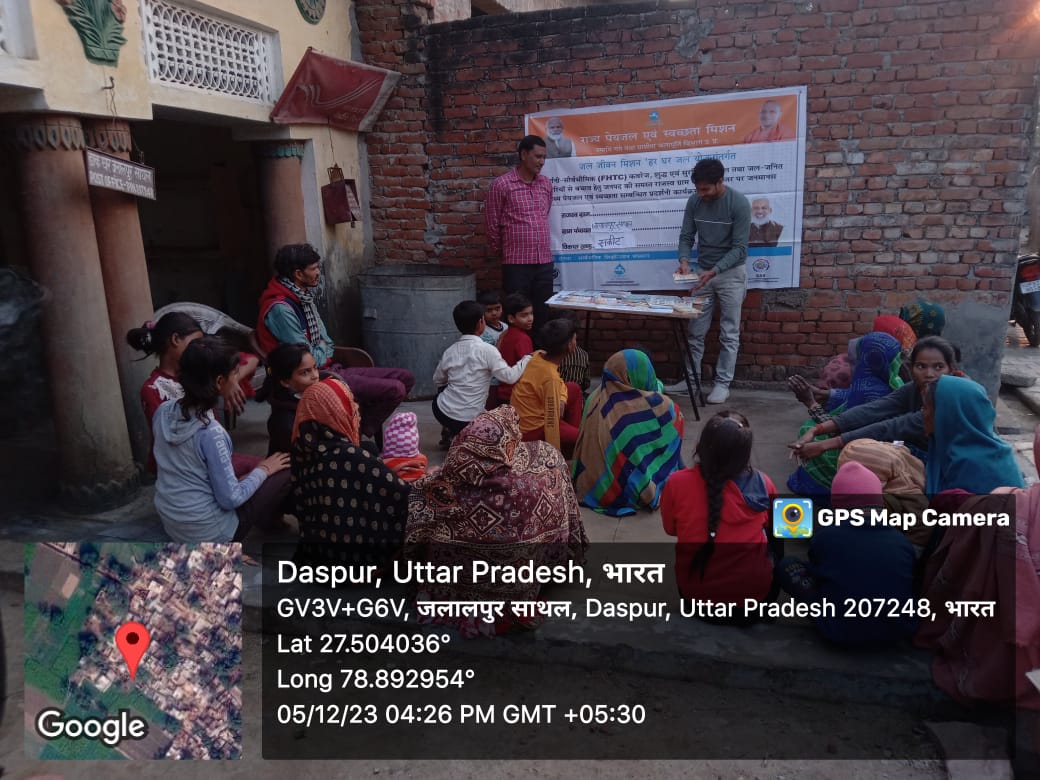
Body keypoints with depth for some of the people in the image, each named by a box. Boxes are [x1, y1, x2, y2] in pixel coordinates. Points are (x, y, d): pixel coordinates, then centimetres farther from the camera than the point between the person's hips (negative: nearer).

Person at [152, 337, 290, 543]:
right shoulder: (210, 433, -29)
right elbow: (230, 499, -22)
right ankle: (270, 520, 29)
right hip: (206, 534, -8)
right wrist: (263, 470, -5)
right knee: (287, 473, 4)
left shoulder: (164, 411, -6)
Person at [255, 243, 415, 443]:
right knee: (395, 389, -21)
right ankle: (359, 432, 0)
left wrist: (323, 349, -3)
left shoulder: (303, 297, 12)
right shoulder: (281, 309, -19)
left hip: (330, 369, 10)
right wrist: (323, 349, 1)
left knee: (406, 378, 2)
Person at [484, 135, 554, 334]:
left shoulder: (546, 184, 10)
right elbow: (492, 224, 0)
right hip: (516, 264, -5)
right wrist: (500, 253, 9)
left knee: (543, 316, 9)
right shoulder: (501, 185, -6)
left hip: (545, 262, 5)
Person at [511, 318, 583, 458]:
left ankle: (572, 433, 22)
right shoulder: (551, 377, -30)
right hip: (531, 430, -9)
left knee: (574, 389, 18)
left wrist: (561, 402, -7)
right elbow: (552, 420, -27)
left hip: (522, 419, 9)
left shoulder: (538, 355, -6)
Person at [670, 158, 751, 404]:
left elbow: (739, 248, -19)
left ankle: (723, 383, 8)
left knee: (729, 334, 2)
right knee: (696, 331, 7)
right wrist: (684, 260, -20)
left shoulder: (739, 203, -18)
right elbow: (687, 236, 1)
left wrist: (714, 271, -30)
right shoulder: (694, 201, -4)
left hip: (730, 274, -4)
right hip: (703, 272, 5)